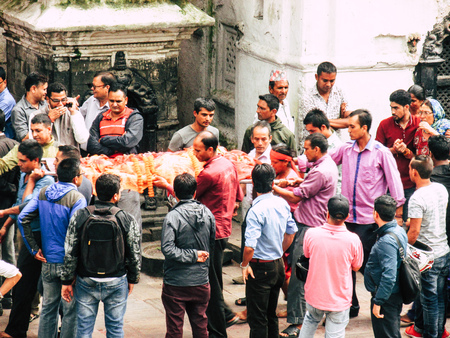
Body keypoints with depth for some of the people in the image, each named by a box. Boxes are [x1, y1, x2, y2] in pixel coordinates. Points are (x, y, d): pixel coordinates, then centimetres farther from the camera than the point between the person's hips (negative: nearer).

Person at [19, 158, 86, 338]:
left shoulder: (43, 193, 3)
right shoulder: (77, 198, -16)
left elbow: (23, 218, 0)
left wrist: (34, 248, 3)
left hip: (48, 261, 6)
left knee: (48, 308, 17)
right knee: (71, 311, 6)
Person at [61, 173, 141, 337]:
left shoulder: (79, 216, -9)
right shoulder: (128, 220, -11)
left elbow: (70, 253, -5)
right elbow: (135, 255, -3)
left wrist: (66, 281, 4)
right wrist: (132, 279, 13)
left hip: (86, 282, 1)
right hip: (116, 282, 0)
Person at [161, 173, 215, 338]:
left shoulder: (173, 216, -16)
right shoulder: (207, 213, -1)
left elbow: (167, 248, -24)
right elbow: (212, 245, 8)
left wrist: (193, 255, -16)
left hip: (176, 282, -4)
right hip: (201, 280, 4)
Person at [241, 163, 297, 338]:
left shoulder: (256, 210, -23)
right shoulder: (282, 204, -1)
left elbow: (249, 246, -28)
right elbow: (291, 232, 13)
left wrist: (244, 265, -11)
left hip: (260, 268, -7)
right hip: (278, 265, 7)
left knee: (257, 319, 1)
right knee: (271, 315, 20)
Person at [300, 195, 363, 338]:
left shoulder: (311, 234, -16)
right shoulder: (353, 240, -19)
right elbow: (356, 267, -1)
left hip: (314, 296, 2)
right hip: (339, 300, -2)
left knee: (311, 320, 31)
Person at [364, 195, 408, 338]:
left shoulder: (386, 241, -26)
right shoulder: (400, 231, 5)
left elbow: (389, 275, -30)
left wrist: (378, 302, -25)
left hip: (387, 298, -10)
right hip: (396, 294, 10)